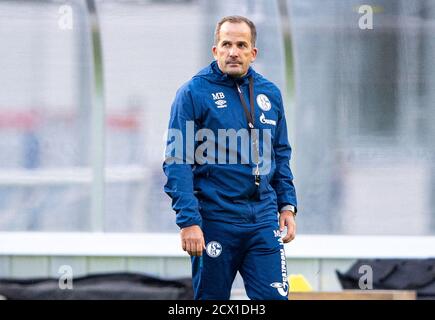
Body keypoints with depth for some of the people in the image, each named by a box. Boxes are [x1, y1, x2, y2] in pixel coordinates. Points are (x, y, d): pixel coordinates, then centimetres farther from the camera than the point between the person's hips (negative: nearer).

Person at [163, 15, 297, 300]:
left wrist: (287, 205, 9)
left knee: (275, 297, -4)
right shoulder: (193, 93, -5)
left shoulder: (270, 94, 10)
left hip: (264, 220, 4)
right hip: (214, 220, -4)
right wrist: (189, 221, -17)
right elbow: (178, 162, -10)